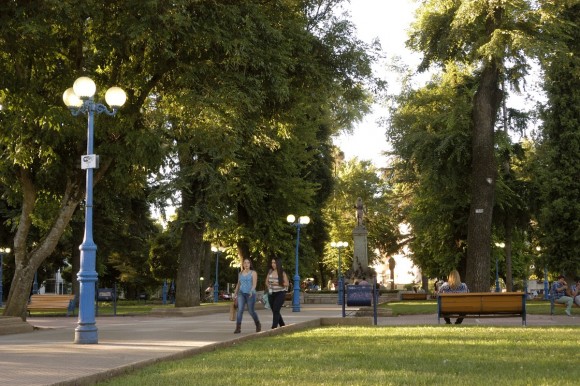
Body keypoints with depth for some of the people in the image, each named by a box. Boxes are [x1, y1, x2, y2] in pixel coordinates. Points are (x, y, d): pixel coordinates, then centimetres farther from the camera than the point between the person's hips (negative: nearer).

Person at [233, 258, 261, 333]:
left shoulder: (253, 273, -1)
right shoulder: (240, 273, 13)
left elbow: (254, 284, -11)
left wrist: (251, 291, -27)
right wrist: (235, 293, 16)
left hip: (250, 294, -3)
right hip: (241, 293, 3)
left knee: (251, 311, 3)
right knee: (240, 309, -14)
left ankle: (258, 324, 30)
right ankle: (238, 328, -18)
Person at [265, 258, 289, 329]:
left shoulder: (282, 273, -5)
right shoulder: (270, 272, 7)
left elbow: (287, 284, -7)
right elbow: (267, 282, 17)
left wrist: (278, 284, -18)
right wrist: (269, 287, -2)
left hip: (280, 293, -5)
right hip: (271, 294, 5)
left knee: (276, 310, -15)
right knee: (274, 311, 11)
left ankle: (274, 327, -17)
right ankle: (282, 326, 27)